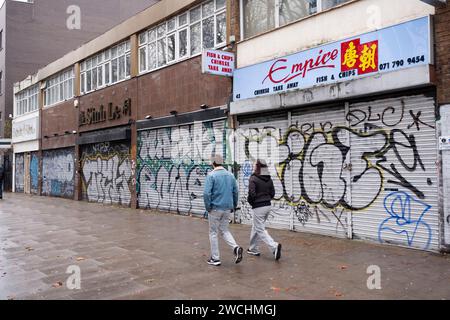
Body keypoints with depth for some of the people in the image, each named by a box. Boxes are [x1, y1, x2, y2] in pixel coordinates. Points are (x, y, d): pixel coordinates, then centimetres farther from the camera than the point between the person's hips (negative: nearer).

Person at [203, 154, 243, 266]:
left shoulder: (211, 175, -11)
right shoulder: (230, 175, 6)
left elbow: (206, 193, -18)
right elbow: (235, 192, 10)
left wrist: (208, 207, -7)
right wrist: (233, 206, 18)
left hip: (215, 208, -5)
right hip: (227, 208, 5)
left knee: (213, 232, 9)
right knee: (224, 230, 19)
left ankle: (215, 258, 15)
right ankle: (236, 247, -4)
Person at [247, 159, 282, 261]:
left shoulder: (253, 179, -15)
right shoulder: (269, 179, 6)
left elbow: (252, 194, -20)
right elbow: (272, 193, 9)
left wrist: (250, 201, -1)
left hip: (258, 207, -8)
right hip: (268, 205, 8)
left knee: (260, 230, -1)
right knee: (256, 227, 20)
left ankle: (274, 246, -17)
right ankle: (253, 249, 28)